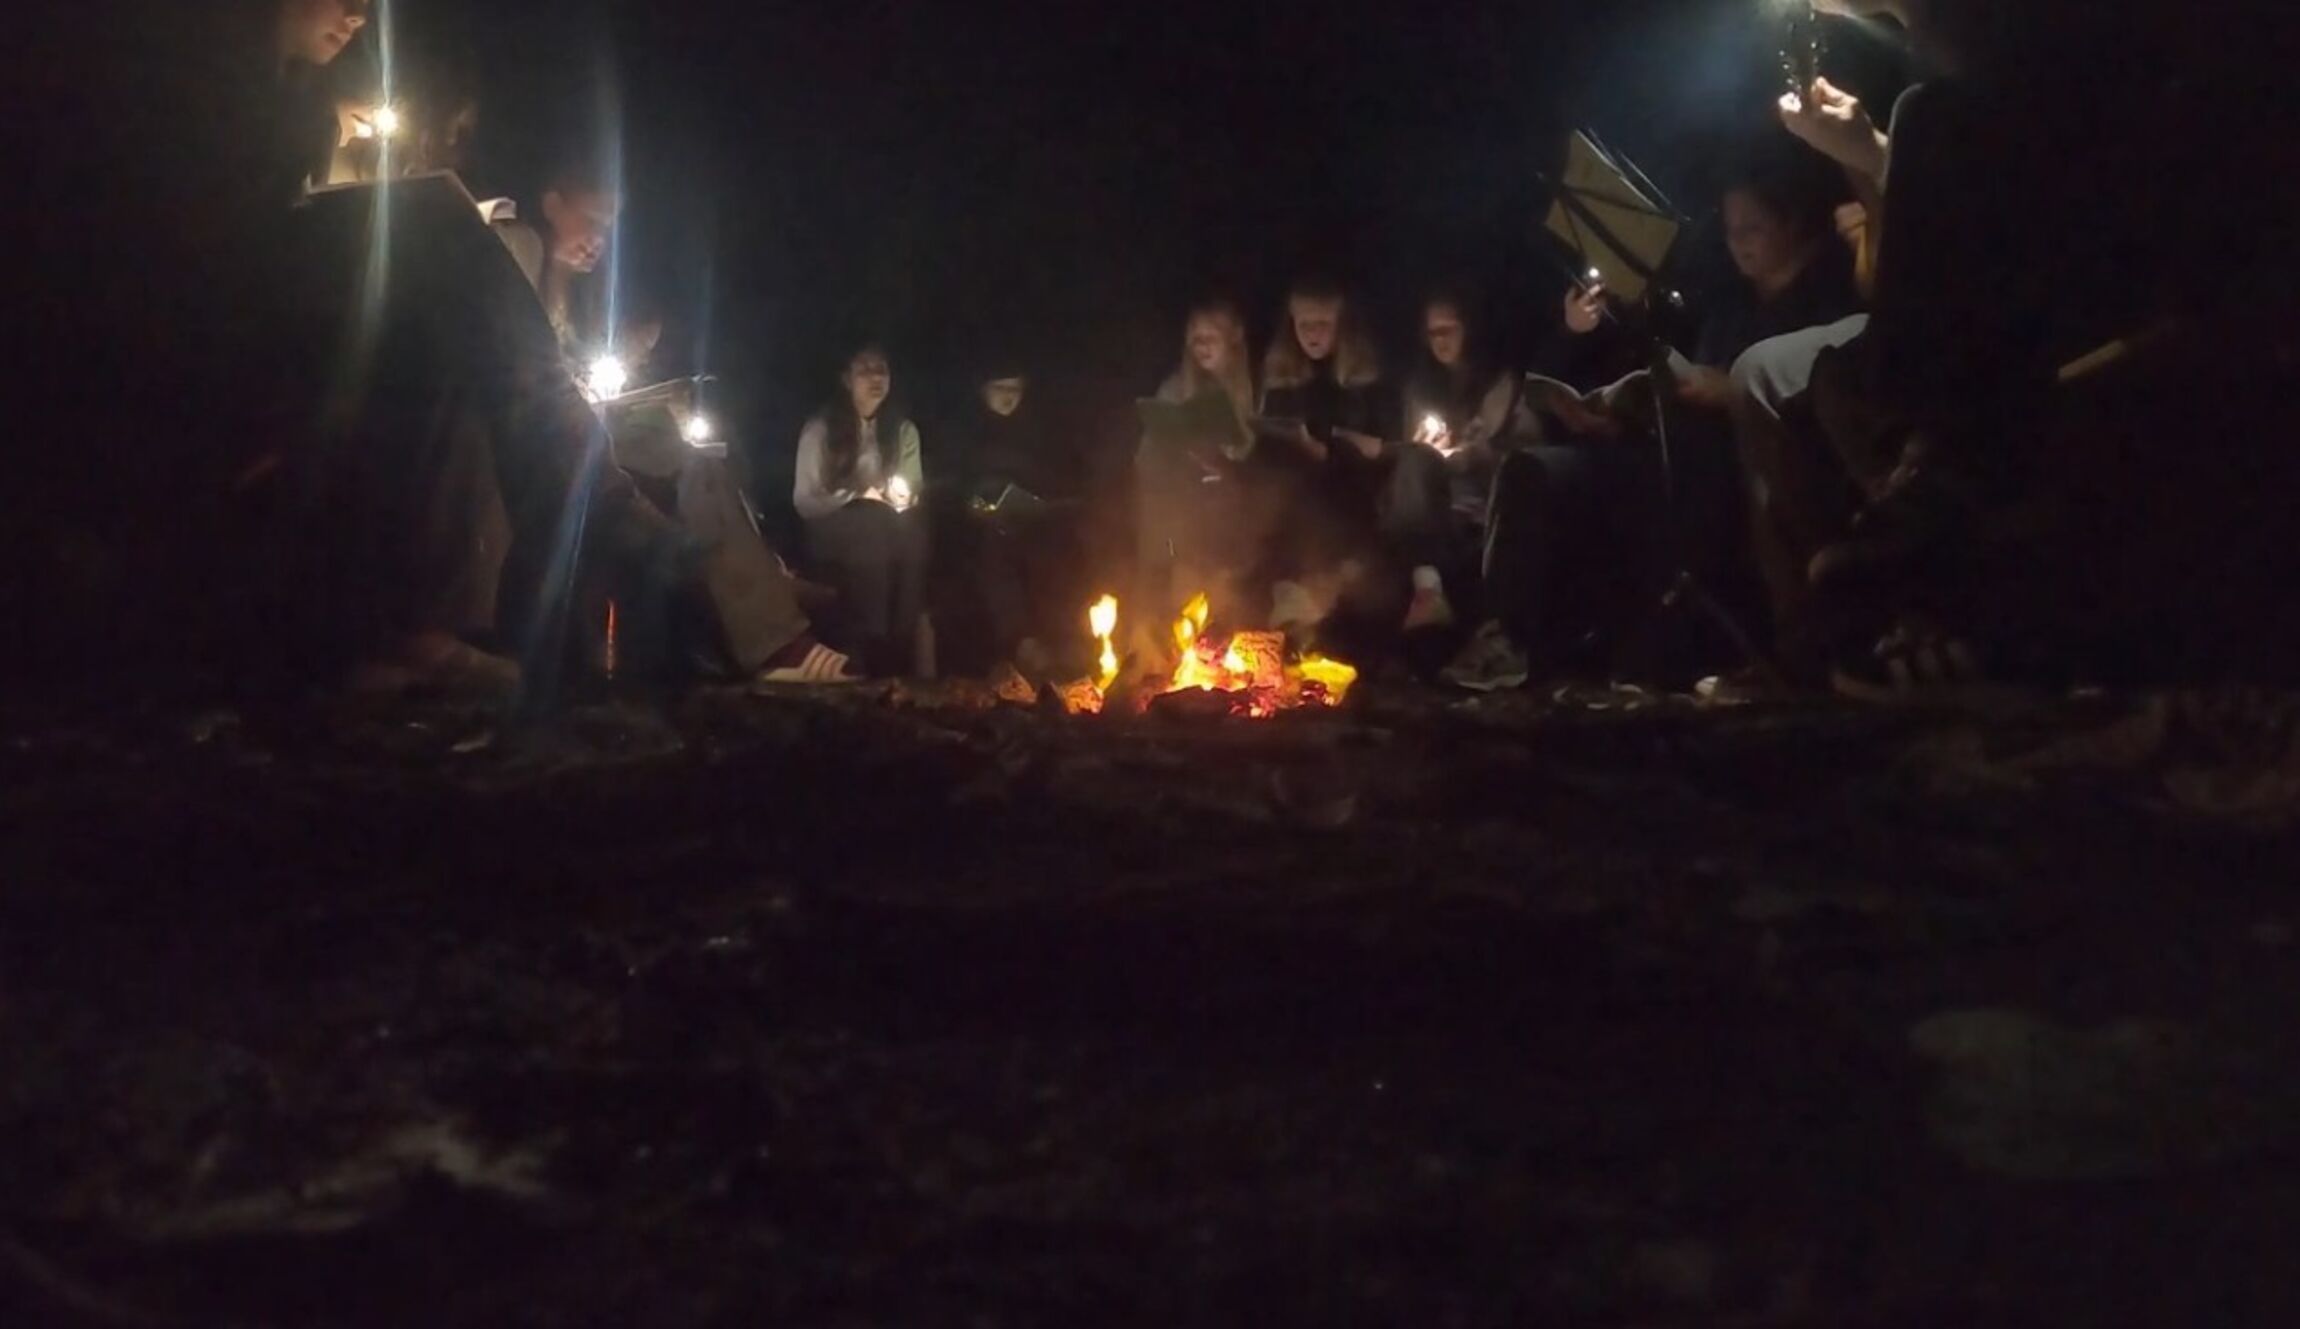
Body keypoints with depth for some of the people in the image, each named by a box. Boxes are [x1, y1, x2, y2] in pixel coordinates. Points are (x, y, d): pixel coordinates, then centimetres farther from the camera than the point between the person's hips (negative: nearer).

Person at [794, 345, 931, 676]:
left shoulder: (904, 429, 13)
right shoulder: (819, 429, 2)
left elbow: (914, 491, 16)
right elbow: (804, 501, -1)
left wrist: (904, 498, -7)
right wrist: (859, 497, -11)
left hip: (887, 530, 3)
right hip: (834, 531, -3)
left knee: (911, 531, -29)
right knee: (873, 527, -33)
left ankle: (902, 648, -29)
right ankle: (873, 652, -33)